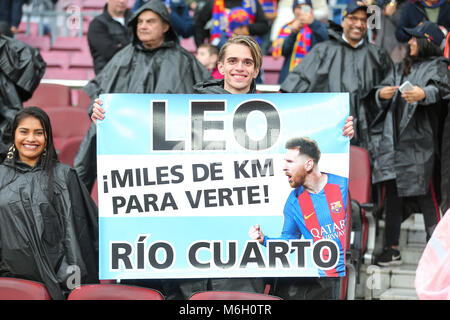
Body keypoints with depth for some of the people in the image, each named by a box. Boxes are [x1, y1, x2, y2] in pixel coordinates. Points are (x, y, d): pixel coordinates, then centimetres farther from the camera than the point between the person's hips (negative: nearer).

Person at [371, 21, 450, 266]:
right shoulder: (402, 67, 24)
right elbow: (382, 89, 17)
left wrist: (423, 94, -37)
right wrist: (382, 93, -7)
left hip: (420, 140, -6)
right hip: (393, 139, 6)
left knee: (426, 194, -10)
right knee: (393, 193, 6)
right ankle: (391, 249, 12)